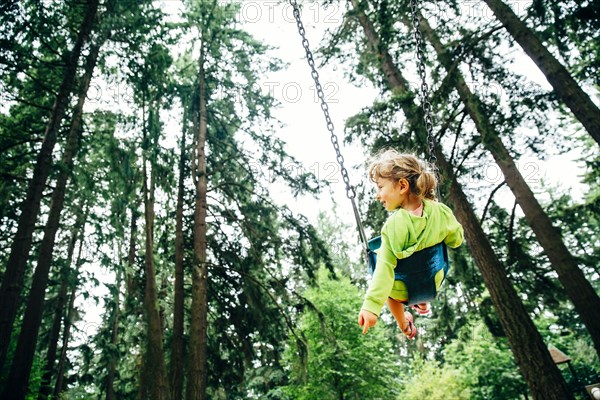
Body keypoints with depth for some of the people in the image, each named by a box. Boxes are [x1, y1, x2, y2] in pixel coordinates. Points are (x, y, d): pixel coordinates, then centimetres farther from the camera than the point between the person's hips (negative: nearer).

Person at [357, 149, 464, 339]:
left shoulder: (393, 225, -36)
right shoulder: (440, 211, -25)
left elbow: (385, 266, -38)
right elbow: (456, 240, -8)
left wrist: (371, 305, -39)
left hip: (403, 289, -3)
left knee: (390, 294, 34)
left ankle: (405, 328, 53)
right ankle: (423, 304, 63)